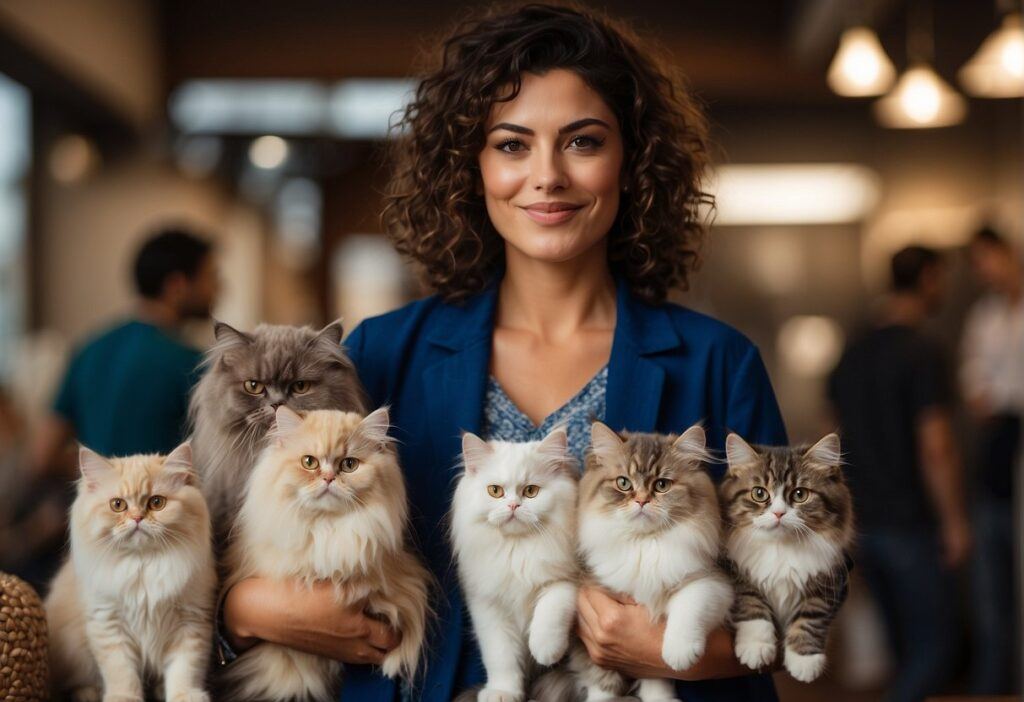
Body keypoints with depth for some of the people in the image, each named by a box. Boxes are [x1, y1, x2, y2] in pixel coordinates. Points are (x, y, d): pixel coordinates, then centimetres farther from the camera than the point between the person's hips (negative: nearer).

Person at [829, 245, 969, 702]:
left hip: (865, 524, 7)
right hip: (913, 526, -7)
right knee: (934, 648, 0)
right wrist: (955, 523, -12)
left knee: (909, 650, 16)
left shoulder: (852, 355, 9)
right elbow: (935, 448, -19)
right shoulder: (923, 355, -14)